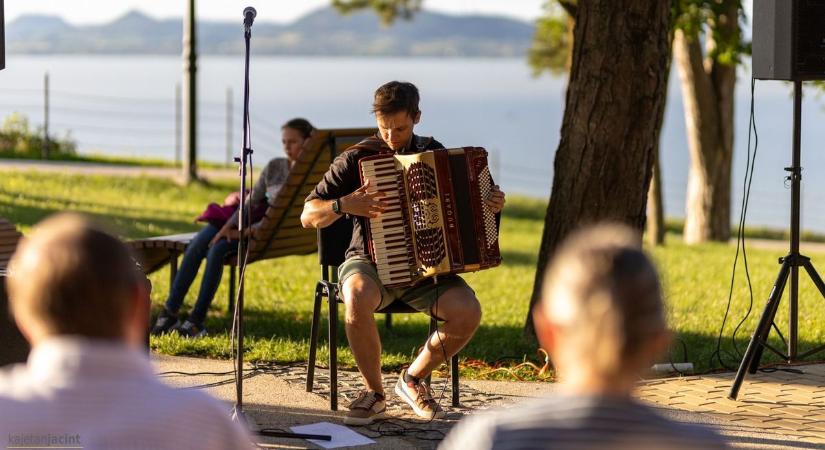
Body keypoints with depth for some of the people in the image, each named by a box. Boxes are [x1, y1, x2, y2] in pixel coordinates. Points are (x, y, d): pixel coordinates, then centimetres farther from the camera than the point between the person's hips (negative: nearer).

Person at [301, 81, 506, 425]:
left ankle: (414, 378, 3)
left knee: (468, 312, -25)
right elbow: (308, 216, -4)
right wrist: (345, 204, -23)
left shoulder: (434, 153, 7)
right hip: (370, 260, -3)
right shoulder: (356, 159, -3)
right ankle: (374, 392, -14)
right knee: (359, 299, -38)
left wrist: (492, 203, -1)